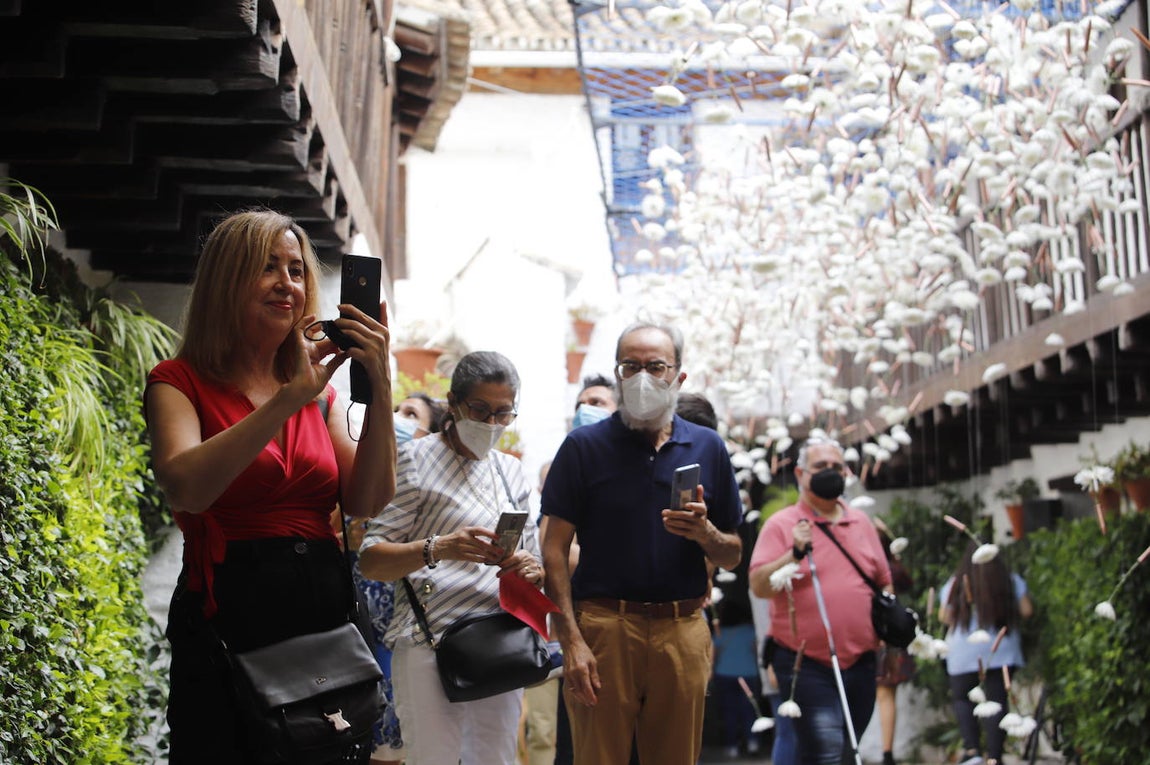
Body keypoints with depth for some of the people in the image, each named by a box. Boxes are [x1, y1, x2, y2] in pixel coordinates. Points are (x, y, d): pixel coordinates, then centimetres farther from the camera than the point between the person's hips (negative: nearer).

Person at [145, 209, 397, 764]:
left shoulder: (318, 391, 14)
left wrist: (379, 389, -11)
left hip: (326, 614, 5)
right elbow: (185, 487, -21)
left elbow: (366, 502, 0)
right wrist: (288, 401, -24)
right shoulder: (180, 383, 0)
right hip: (230, 619, -5)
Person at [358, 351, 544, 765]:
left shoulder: (511, 471, 16)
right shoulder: (417, 459, -2)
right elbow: (371, 561, -8)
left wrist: (530, 569, -5)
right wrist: (437, 549, -25)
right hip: (433, 644, -5)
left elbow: (535, 562, 20)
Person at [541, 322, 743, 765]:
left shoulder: (707, 448, 10)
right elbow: (555, 550, -2)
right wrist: (571, 640, -11)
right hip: (603, 627, -2)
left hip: (683, 632, 2)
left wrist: (705, 533, -11)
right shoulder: (583, 446, 3)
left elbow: (732, 558, 12)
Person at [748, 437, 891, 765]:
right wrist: (794, 553, -23)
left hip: (859, 661, 6)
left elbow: (884, 581, 21)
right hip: (807, 664, -6)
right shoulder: (781, 525, -3)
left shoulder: (861, 522, 13)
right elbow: (759, 586, -12)